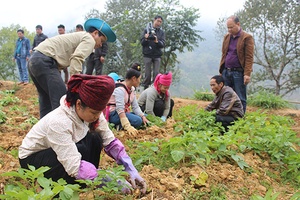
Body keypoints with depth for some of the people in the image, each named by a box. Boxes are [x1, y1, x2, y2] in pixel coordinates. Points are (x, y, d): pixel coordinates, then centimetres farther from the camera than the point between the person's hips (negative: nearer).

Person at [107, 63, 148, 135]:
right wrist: (127, 127, -41)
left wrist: (143, 116, -15)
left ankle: (119, 126, -7)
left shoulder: (132, 89, 8)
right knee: (137, 120, -26)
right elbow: (120, 109, -31)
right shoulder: (120, 89, -21)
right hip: (114, 114, -10)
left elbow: (135, 107, 3)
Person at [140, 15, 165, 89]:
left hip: (157, 55, 1)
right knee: (147, 74, -1)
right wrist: (146, 39, -19)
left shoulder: (161, 32, 10)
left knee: (156, 73, -4)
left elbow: (163, 44, -1)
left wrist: (157, 41, -22)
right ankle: (145, 88, 7)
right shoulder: (147, 30, 6)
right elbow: (142, 43, 3)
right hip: (147, 55, -1)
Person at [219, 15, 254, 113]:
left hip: (239, 73, -6)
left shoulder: (247, 38, -5)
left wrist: (247, 74, -17)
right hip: (226, 72, 6)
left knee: (240, 99, 1)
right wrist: (221, 71, 14)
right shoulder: (226, 37, 14)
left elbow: (249, 58, -9)